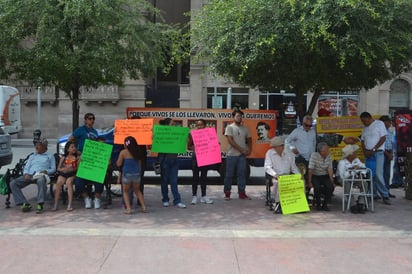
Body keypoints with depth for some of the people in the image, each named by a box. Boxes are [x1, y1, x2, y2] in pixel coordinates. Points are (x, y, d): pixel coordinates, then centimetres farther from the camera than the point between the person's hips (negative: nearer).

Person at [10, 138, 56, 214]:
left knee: (41, 181, -43)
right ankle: (25, 204, -24)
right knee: (13, 183, -21)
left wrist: (46, 171, -9)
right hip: (29, 175, 4)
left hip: (41, 175, -4)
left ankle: (40, 205, -43)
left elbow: (53, 169, 13)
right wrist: (26, 174, -1)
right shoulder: (32, 156, 33)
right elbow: (26, 167, 22)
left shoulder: (50, 156, 23)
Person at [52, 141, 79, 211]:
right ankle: (56, 204, -27)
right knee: (58, 182, -28)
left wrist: (71, 169, -17)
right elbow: (58, 168, 12)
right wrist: (63, 169, -7)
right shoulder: (63, 158, 19)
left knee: (69, 182, -32)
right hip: (62, 174, 2)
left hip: (72, 174, -2)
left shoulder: (77, 158, 14)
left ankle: (69, 205, -35)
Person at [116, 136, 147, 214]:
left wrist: (117, 160, 15)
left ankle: (128, 208, 3)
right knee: (137, 190, 22)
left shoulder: (123, 152, -8)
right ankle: (143, 207, 15)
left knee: (125, 191, 14)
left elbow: (119, 164, -4)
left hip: (127, 174, -4)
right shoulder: (137, 152, 4)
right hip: (137, 174, 4)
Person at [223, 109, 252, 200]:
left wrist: (249, 150, 1)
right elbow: (231, 141, -12)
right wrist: (242, 150, -14)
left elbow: (249, 140, 19)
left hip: (242, 155, 4)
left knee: (242, 174, 3)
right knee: (229, 174, 1)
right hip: (232, 155, -4)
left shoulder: (245, 128, 12)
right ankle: (227, 193, 10)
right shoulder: (229, 127, -3)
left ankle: (242, 193, 8)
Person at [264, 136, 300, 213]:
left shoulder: (288, 154, 17)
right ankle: (277, 204, -27)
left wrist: (299, 175, -4)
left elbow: (293, 167, 16)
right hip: (276, 177, -3)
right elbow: (267, 167, -5)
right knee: (278, 182, -37)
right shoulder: (269, 153, 5)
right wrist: (275, 174, -23)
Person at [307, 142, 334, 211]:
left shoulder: (329, 156, -3)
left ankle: (325, 204, -3)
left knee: (331, 186, -23)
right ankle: (318, 204, -6)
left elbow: (330, 169, -4)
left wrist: (331, 181, -14)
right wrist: (309, 182, -21)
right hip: (315, 176, -4)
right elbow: (310, 170, -20)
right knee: (317, 187, -32)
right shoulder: (314, 155, -18)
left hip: (324, 176, 4)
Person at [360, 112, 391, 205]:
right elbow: (362, 140, 17)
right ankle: (373, 194, 9)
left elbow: (383, 138, -8)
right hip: (368, 154, 6)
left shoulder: (379, 124, -2)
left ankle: (385, 195, -8)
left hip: (378, 153, -6)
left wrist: (373, 149, -12)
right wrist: (365, 151, 0)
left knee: (378, 174, -14)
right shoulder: (365, 128, 17)